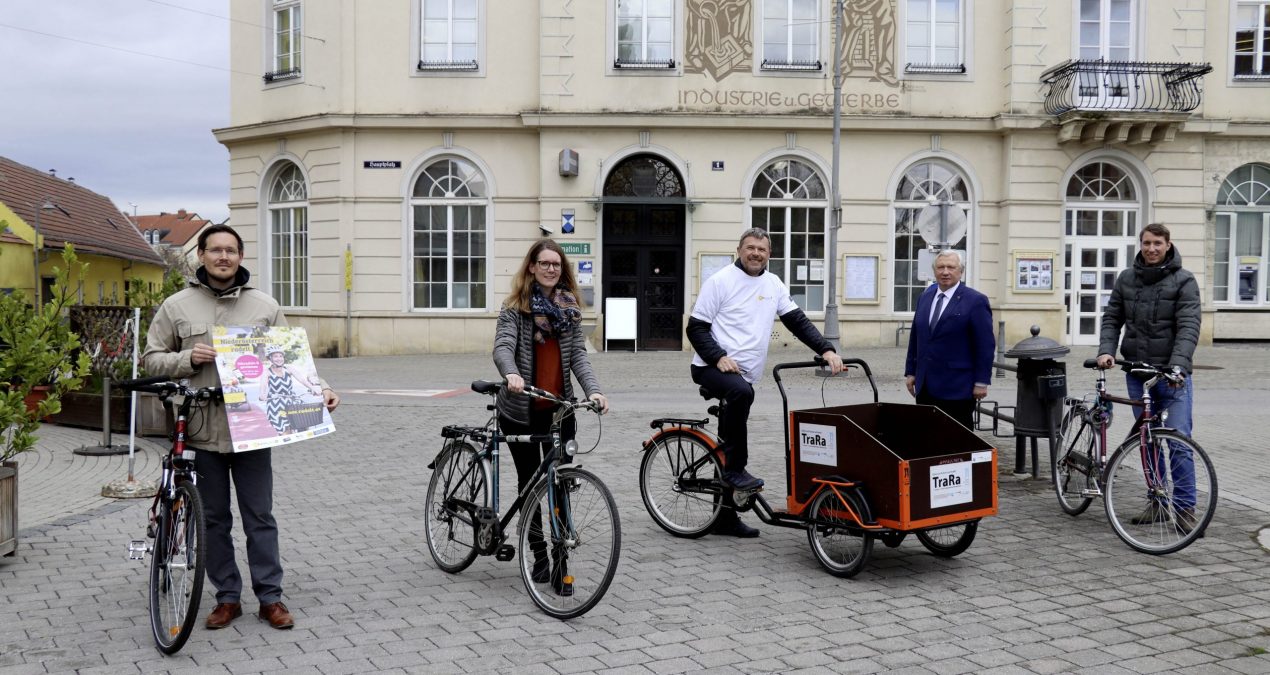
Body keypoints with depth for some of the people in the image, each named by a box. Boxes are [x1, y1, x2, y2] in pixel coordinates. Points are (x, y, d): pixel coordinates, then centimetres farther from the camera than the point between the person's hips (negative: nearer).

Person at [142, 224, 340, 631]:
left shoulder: (265, 306, 6)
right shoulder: (176, 307, 4)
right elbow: (152, 359, 6)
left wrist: (320, 390, -6)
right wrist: (189, 359, -13)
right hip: (202, 430, 0)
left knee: (260, 517, 5)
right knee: (214, 519, 10)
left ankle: (270, 597, 14)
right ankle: (227, 598, 22)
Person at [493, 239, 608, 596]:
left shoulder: (570, 308, 7)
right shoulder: (515, 306, -3)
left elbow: (578, 355, 1)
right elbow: (503, 347, -18)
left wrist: (593, 390, -17)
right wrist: (511, 374, -40)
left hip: (559, 408, 2)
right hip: (520, 409, -2)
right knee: (529, 482, 9)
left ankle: (560, 562, 0)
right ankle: (539, 555, 22)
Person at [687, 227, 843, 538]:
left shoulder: (773, 284, 10)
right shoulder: (720, 281, -6)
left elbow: (797, 321, 7)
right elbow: (696, 328, -6)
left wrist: (826, 349, -7)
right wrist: (719, 357, -21)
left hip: (743, 374, 6)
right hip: (711, 368, -6)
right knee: (741, 392, -37)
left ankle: (726, 519, 20)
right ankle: (736, 469, -23)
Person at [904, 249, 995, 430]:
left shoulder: (976, 301, -5)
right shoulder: (925, 296, 12)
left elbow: (986, 346, -8)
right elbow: (915, 338, 17)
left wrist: (981, 382, -11)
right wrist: (910, 372, 13)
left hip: (956, 388, -5)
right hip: (925, 387, 5)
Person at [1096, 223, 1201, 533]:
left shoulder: (1183, 281, -4)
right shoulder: (1126, 279, 9)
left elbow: (1188, 327, -13)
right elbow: (1112, 318, 10)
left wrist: (1178, 365, -26)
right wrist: (1106, 350, -7)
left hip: (1172, 375, -4)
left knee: (1178, 442, -8)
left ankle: (1184, 507, 2)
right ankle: (1159, 503, 21)